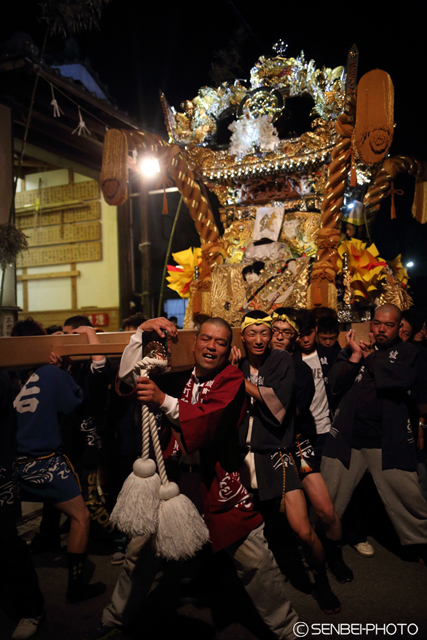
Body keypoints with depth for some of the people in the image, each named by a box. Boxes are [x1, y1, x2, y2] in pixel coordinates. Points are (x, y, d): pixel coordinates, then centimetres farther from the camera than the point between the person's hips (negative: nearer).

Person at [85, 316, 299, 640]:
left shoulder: (232, 378, -9)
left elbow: (210, 422, -24)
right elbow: (128, 375, 7)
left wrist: (164, 401, -37)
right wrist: (142, 332, -5)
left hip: (217, 485, -4)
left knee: (258, 562, 1)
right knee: (140, 551, 14)